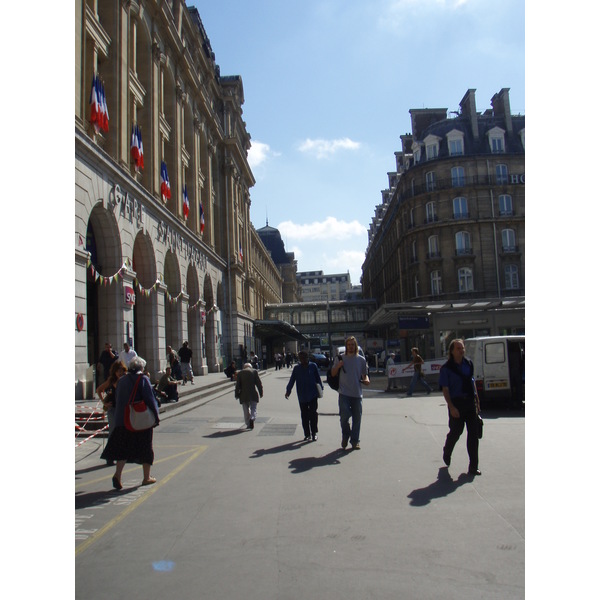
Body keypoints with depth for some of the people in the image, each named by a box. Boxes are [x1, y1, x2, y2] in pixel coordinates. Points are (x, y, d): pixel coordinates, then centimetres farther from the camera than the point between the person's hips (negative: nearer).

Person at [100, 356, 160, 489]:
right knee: (145, 447, 7)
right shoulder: (143, 379, -8)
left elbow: (118, 400, 12)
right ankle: (146, 477, 15)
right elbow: (149, 399, -13)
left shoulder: (121, 380, 8)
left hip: (123, 420, 4)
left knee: (123, 447, 8)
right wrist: (156, 416, -8)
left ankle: (117, 474, -11)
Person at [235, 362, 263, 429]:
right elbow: (259, 383, -1)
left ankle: (248, 424, 14)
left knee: (246, 410, 12)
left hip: (244, 394, 1)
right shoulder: (254, 371, 2)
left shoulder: (240, 373, 5)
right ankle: (252, 419, -19)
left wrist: (237, 394, 8)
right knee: (253, 408, 7)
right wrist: (261, 392, 4)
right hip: (253, 394, -1)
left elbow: (237, 385, 3)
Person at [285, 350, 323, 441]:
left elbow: (318, 378, 6)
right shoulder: (296, 368, 6)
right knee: (304, 415, 7)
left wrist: (321, 389, 1)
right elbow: (292, 380, 2)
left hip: (313, 395, -2)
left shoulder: (313, 366, 2)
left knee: (313, 413, -7)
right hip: (302, 396, 2)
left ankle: (314, 433, 6)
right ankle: (307, 434, 17)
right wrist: (288, 391, -8)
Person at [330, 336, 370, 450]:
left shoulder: (361, 359, 8)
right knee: (344, 415, -12)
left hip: (357, 393, 2)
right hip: (344, 393, -2)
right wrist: (338, 366, -11)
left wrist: (366, 380, -7)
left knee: (357, 418, 5)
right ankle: (345, 435, 15)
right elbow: (333, 374, 9)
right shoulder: (340, 358, 5)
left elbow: (364, 374, 16)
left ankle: (355, 441, 18)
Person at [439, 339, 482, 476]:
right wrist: (451, 407, -17)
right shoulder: (446, 368, -9)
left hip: (470, 402, 5)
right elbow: (445, 389, -10)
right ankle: (446, 454, 36)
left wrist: (477, 400, 14)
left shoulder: (469, 363, 7)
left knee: (473, 432, 3)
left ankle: (473, 466, 11)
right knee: (456, 431, 5)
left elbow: (472, 381, 16)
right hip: (456, 403, -5)